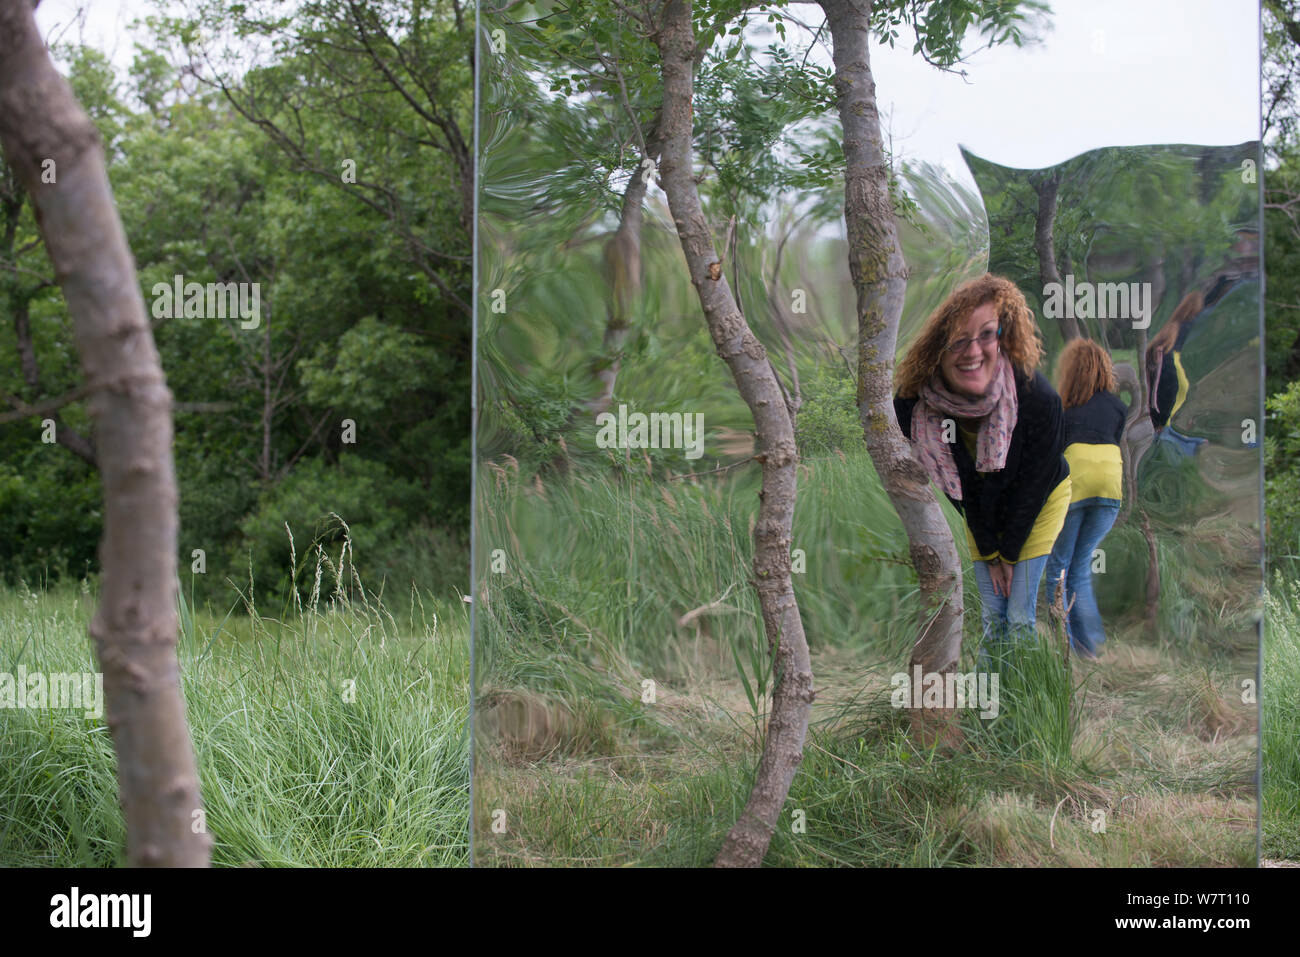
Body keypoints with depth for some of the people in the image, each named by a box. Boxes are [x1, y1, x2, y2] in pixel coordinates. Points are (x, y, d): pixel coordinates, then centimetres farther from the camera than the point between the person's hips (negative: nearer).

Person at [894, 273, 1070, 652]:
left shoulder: (1038, 397, -37)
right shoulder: (913, 405, -29)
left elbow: (1033, 486, -20)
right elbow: (960, 491, -12)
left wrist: (1009, 552, -9)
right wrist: (989, 551, -5)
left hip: (1040, 504, -2)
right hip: (981, 511, 2)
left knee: (1020, 619, -6)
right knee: (992, 619, 3)